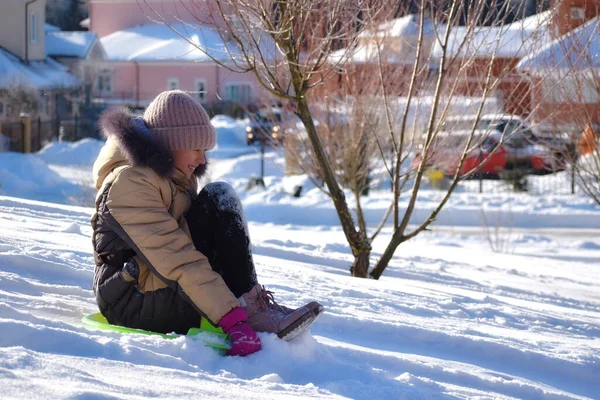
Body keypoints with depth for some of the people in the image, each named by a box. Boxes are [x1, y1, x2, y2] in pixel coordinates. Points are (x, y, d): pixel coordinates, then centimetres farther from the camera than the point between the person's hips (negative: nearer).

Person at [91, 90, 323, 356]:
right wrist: (231, 318, -32)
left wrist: (247, 288, 0)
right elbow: (177, 259, -26)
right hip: (135, 303, -10)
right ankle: (249, 314, -23)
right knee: (216, 201, -17)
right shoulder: (129, 181, -17)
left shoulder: (177, 177, 14)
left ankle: (252, 305, -12)